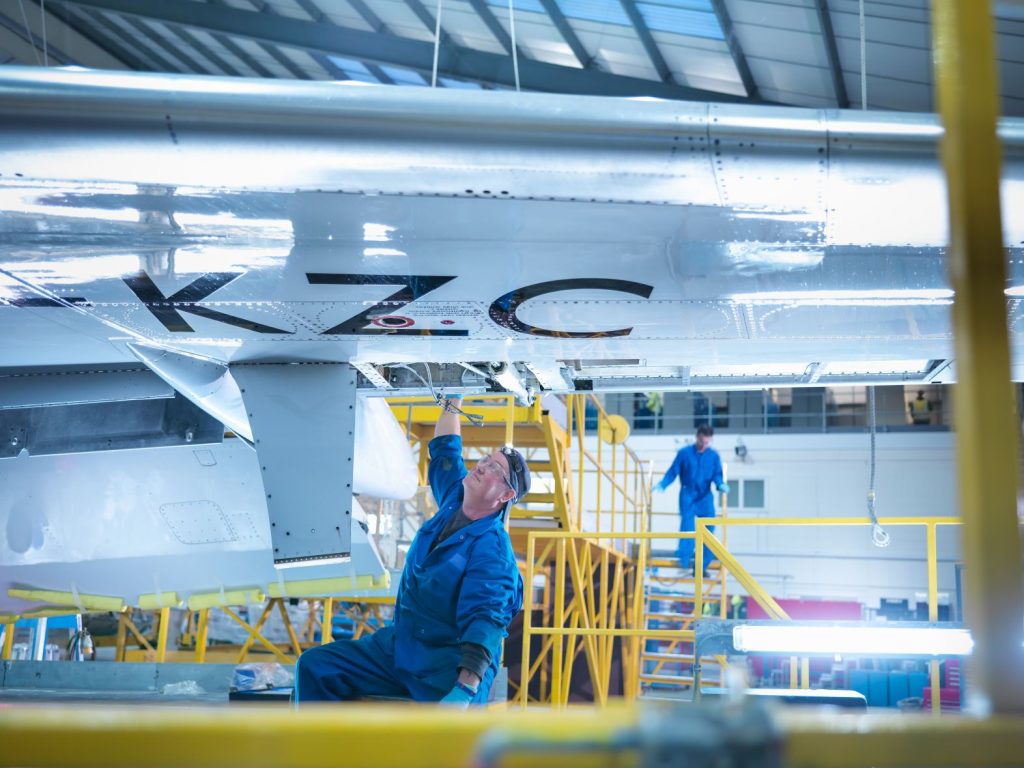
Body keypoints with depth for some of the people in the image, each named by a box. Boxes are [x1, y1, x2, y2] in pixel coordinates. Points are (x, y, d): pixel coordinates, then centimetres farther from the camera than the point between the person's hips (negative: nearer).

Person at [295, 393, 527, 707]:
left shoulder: (493, 550, -17)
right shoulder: (455, 500, 7)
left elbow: (484, 621, -29)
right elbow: (444, 449, 27)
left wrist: (465, 691, -41)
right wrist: (453, 402, 27)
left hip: (452, 667, -8)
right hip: (398, 646, 8)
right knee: (314, 666, -3)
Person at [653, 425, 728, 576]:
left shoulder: (713, 455, 5)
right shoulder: (684, 453, -1)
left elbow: (717, 475, 2)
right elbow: (673, 472, 1)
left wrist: (721, 485, -20)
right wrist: (662, 485, -14)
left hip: (705, 497, 3)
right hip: (687, 495, -3)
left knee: (708, 529, -3)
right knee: (687, 526, -17)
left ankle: (702, 566, 4)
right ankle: (685, 561, -14)